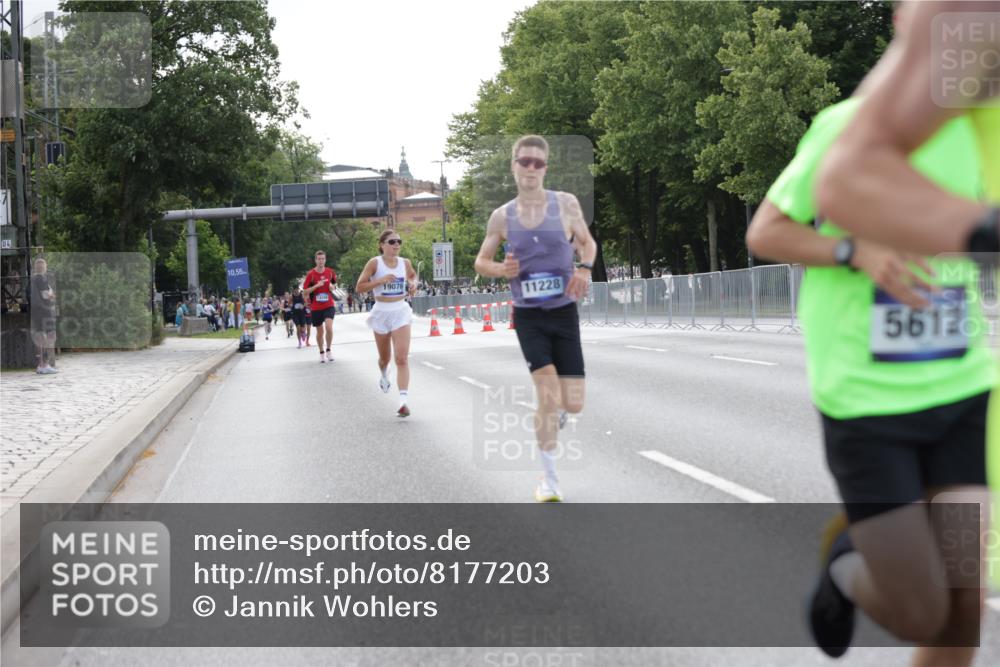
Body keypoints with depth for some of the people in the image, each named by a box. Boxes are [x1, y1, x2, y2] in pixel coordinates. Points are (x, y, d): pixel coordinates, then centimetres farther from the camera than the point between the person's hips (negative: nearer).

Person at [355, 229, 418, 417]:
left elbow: (413, 275, 23)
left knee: (402, 358, -14)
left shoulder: (405, 263, 2)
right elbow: (359, 287, -11)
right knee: (385, 357, 17)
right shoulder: (374, 263, -8)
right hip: (382, 312, -1)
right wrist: (381, 280, -22)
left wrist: (413, 284, 0)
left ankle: (403, 401, -22)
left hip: (401, 311, 1)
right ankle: (383, 375, 54)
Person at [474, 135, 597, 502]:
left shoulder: (566, 204, -3)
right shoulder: (502, 216, -2)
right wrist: (501, 270, -13)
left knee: (572, 403, -3)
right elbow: (480, 262, 10)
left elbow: (587, 242, 12)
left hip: (564, 313, 1)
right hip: (528, 317, -1)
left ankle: (553, 411, 38)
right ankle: (550, 480, -1)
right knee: (548, 396, -16)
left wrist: (585, 267, -10)